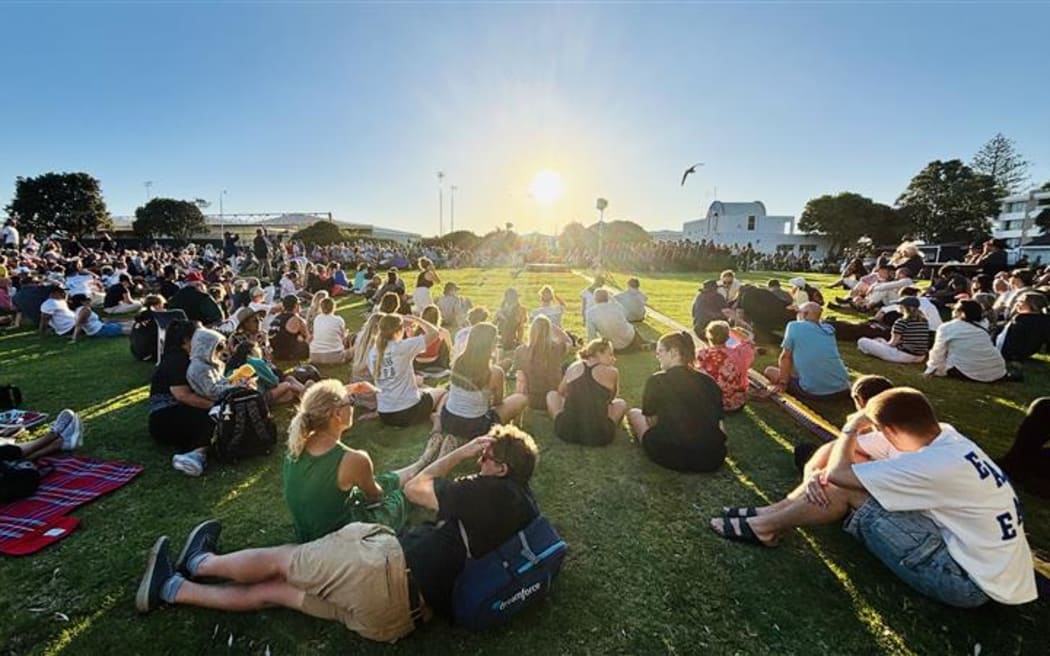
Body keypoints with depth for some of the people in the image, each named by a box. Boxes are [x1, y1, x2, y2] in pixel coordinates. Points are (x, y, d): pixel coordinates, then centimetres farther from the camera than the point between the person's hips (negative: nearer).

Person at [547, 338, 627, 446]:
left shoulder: (574, 367, 7)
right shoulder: (611, 372, 0)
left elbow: (561, 392, 23)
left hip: (566, 432, 1)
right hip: (598, 437, -1)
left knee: (552, 394, 26)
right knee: (621, 403, 25)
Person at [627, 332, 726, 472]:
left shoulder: (657, 380, -7)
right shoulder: (709, 380, 5)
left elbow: (651, 419, 2)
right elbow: (718, 422, 7)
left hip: (674, 458, -6)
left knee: (634, 413, 15)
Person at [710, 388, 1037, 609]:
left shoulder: (935, 465, -31)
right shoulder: (944, 437, -2)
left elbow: (837, 472, -24)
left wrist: (851, 429, -8)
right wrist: (819, 476, -16)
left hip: (968, 579, -9)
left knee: (845, 487, -17)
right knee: (847, 475, -1)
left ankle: (764, 526, 0)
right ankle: (773, 511, 7)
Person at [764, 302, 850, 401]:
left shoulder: (794, 326, -2)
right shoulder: (829, 329, 14)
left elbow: (785, 357, 0)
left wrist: (783, 383, 7)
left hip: (814, 392, -7)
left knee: (769, 371, 11)